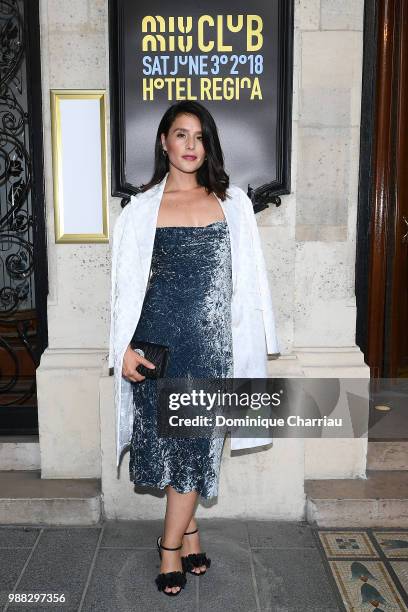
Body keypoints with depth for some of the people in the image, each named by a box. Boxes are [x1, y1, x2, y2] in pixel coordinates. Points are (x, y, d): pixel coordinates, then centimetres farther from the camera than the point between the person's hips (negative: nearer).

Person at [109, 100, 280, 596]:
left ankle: (171, 545, 21)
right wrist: (124, 348, -4)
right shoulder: (142, 208, 3)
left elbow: (248, 277, 6)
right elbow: (126, 283, 3)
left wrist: (252, 344, 4)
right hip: (159, 336, 0)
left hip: (212, 338, 1)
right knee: (168, 436, 7)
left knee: (196, 440, 4)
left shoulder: (232, 201, 6)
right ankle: (188, 531, 28)